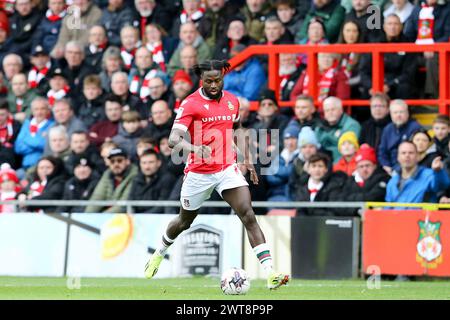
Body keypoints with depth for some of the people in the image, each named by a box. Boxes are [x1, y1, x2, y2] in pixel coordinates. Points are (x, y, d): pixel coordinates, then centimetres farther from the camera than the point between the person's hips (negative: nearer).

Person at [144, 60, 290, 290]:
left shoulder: (232, 101, 6)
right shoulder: (192, 103, -11)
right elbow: (173, 140, -21)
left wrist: (247, 159, 20)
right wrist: (195, 148, -40)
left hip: (228, 169, 3)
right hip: (199, 173, -2)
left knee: (248, 216, -15)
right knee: (184, 222, 17)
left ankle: (270, 273, -23)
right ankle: (159, 253, 48)